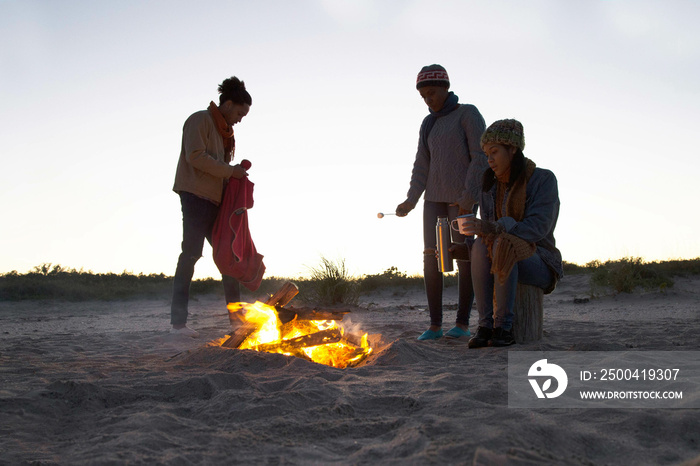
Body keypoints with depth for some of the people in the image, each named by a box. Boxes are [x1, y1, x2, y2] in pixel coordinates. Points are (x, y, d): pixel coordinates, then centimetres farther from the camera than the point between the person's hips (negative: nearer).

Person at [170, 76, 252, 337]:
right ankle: (178, 321, -13)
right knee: (191, 252, -13)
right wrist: (230, 171, -14)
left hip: (215, 200, 9)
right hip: (196, 195, -9)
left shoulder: (224, 130, 23)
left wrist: (236, 175, 5)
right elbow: (195, 157, -16)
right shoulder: (200, 120, -3)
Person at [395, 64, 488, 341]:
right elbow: (422, 167, 10)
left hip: (463, 197, -6)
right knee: (431, 257, -3)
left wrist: (468, 198, -21)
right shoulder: (429, 124, 15)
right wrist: (411, 201, -4)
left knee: (464, 258, -5)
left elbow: (481, 157, -12)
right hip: (435, 198, 6)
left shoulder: (468, 114, -5)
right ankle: (435, 325, 1)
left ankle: (463, 323, 4)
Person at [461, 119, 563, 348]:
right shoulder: (490, 187, 8)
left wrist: (495, 228, -35)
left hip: (538, 264, -4)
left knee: (502, 245, -36)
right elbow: (487, 232, 6)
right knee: (480, 246, -30)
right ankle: (485, 325, -29)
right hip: (503, 267, 4)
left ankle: (504, 326, -29)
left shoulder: (544, 179, -8)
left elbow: (538, 227, -21)